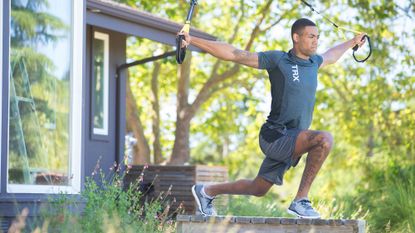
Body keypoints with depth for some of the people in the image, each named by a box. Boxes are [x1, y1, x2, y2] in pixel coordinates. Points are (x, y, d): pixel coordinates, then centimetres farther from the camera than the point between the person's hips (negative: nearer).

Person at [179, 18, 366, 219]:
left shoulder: (313, 62, 11)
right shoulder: (277, 60, -9)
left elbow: (331, 56, 37)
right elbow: (233, 54, -9)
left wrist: (352, 43, 52)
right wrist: (191, 40, -12)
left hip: (291, 142, 8)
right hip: (276, 136, -8)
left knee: (257, 190, 19)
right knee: (325, 139, -30)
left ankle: (206, 192, 40)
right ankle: (301, 200, -22)